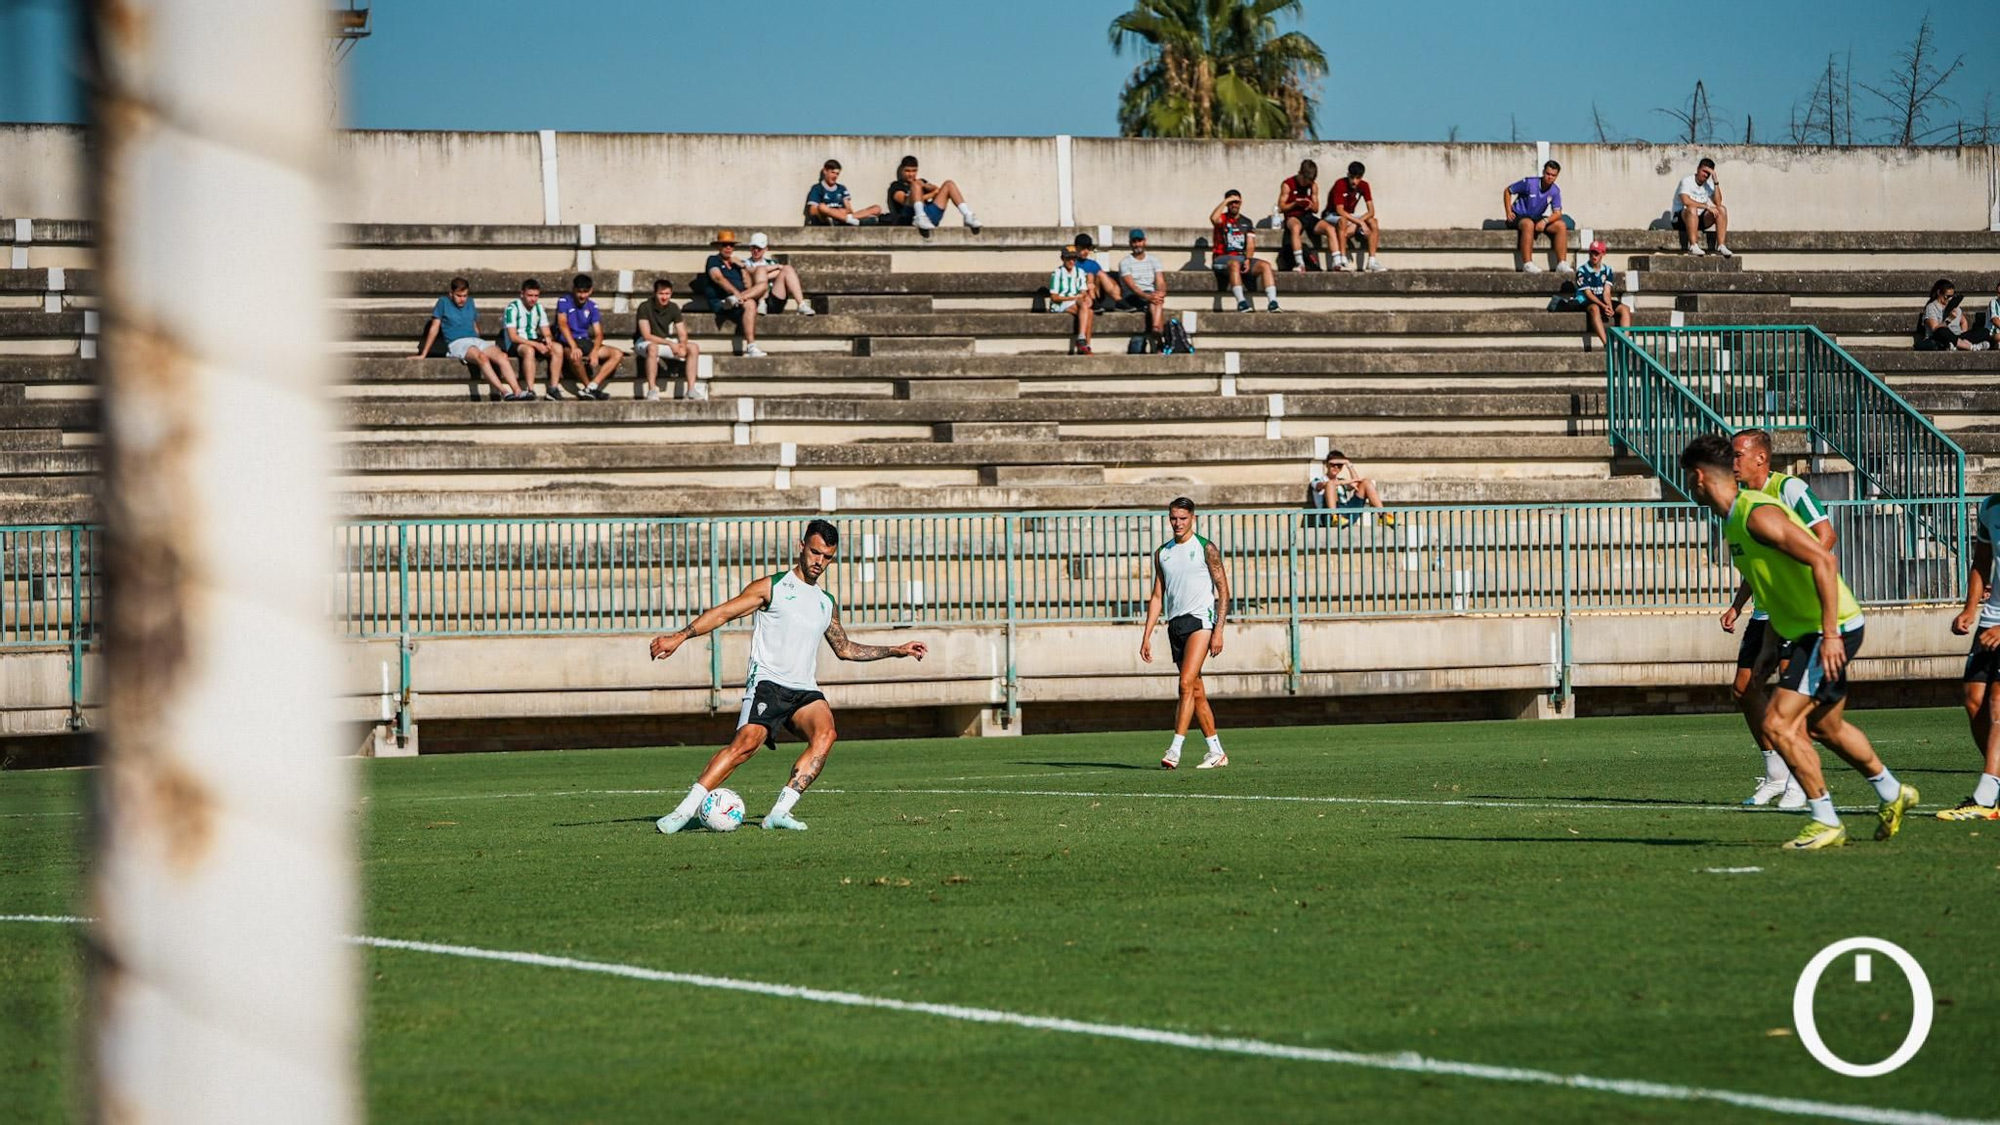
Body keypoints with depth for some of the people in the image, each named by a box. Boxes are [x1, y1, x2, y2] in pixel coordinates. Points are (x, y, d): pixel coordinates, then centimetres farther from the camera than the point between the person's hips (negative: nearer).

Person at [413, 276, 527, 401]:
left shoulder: (470, 303, 21)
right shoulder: (444, 303, 8)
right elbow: (434, 328, 8)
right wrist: (423, 354, 8)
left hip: (476, 341, 5)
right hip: (457, 343, -5)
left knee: (501, 355, -26)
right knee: (481, 357, -36)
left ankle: (517, 392, -41)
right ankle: (504, 393, -49)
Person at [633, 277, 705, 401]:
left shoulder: (673, 308, -2)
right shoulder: (645, 307, -17)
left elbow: (682, 334, -1)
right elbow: (646, 335, -23)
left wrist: (682, 345, -24)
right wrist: (670, 343, -28)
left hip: (665, 341, 6)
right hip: (645, 342, -6)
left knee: (694, 347, -12)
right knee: (653, 348, -41)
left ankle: (691, 389, -14)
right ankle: (652, 391, -40)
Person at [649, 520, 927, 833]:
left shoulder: (826, 604, 23)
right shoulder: (772, 588, 6)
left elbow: (845, 649, 37)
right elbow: (723, 613, -1)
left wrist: (897, 651, 34)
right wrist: (679, 637, -13)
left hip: (805, 690, 5)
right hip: (767, 682, -5)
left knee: (825, 734, -26)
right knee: (747, 742, -27)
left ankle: (779, 812, -28)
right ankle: (686, 810, -24)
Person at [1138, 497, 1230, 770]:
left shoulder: (1205, 549, -2)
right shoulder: (1162, 553, 14)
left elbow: (1223, 592, -3)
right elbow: (1157, 596, 17)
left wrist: (1218, 632, -12)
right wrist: (1147, 635, 10)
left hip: (1200, 619, -6)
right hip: (1175, 623, 6)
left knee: (1187, 683, -19)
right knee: (1196, 691, 8)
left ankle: (1175, 749, -23)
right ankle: (1216, 752, 14)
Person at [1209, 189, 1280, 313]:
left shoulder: (1247, 223, 19)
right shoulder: (1222, 219, 9)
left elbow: (1250, 244, 8)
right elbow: (1214, 218, -18)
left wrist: (1247, 260, -11)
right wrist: (1226, 201, -7)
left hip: (1242, 257, 4)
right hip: (1223, 259, -4)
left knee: (1265, 265, -21)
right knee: (1235, 264, -39)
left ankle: (1272, 302, -34)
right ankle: (1241, 302, -50)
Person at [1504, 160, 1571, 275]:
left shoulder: (1555, 191, 0)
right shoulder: (1529, 183, -12)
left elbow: (1557, 213, -4)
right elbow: (1507, 191, -1)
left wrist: (1545, 221, -26)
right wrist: (1508, 212, -9)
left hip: (1538, 218, 5)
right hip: (1519, 217, -5)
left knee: (1561, 225, -16)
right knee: (1529, 224, -40)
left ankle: (1562, 264, -21)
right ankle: (1527, 264, -46)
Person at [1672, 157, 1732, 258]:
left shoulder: (1709, 183, 6)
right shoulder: (1687, 180, -11)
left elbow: (1718, 202, -8)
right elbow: (1686, 201, -29)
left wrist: (1716, 181, -13)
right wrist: (1707, 206, -28)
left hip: (1700, 220, 6)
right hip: (1681, 218, -6)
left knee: (1722, 210, -12)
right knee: (1692, 209, -38)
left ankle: (1721, 246, -20)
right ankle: (1693, 246, -43)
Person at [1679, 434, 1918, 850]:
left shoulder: (1758, 515, -21)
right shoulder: (1736, 519, 11)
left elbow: (1824, 561, -27)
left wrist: (1830, 634, -29)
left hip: (1831, 632, -10)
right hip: (1806, 631, 10)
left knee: (1779, 724, -13)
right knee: (1825, 725, 23)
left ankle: (1826, 823, -6)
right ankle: (1891, 794, 41)